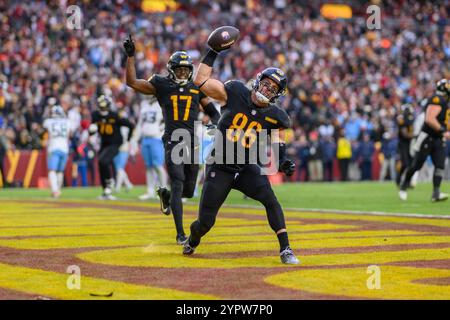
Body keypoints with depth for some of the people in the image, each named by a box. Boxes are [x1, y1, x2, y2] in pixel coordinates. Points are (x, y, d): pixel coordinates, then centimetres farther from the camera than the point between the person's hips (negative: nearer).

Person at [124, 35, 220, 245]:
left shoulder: (197, 88, 13)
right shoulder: (161, 85, 5)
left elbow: (212, 111, 18)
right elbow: (132, 82, -2)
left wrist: (216, 125, -3)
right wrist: (130, 56, -9)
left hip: (193, 143, 3)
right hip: (173, 142, -3)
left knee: (189, 191, 9)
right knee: (178, 186, -14)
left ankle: (164, 195, 44)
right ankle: (180, 234, -9)